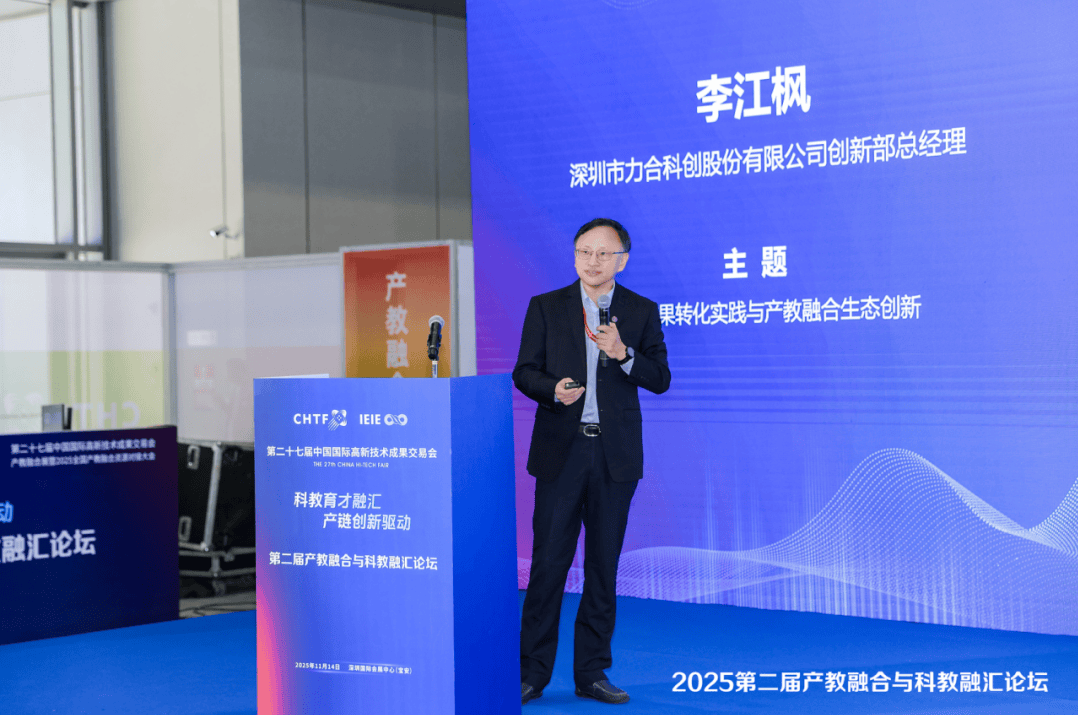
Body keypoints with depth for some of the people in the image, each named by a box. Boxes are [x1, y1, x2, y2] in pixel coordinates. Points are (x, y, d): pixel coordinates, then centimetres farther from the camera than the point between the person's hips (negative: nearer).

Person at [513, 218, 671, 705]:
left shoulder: (642, 312, 7)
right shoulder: (545, 307, 6)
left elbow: (659, 380, 2)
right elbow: (524, 373, 4)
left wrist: (623, 354, -15)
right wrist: (554, 389, -16)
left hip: (615, 456, 1)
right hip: (559, 451, -1)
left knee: (603, 565, 6)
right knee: (548, 562, -2)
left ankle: (591, 673, 15)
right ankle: (532, 672, 7)